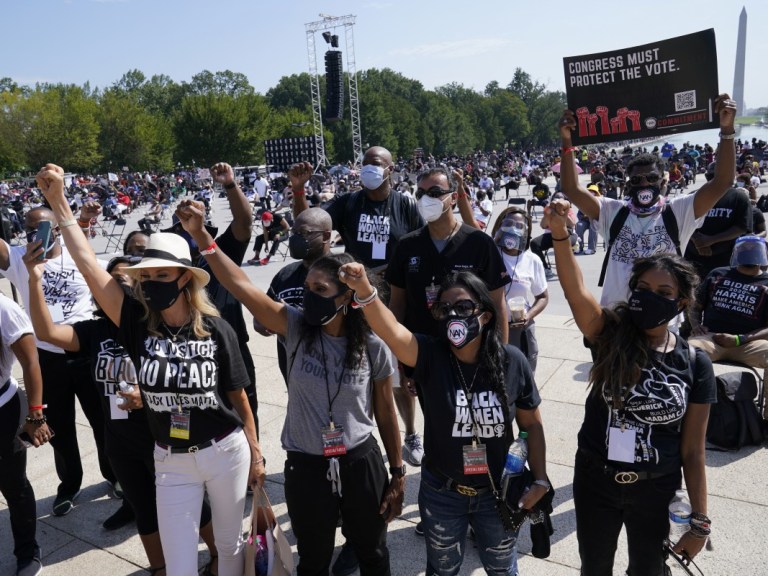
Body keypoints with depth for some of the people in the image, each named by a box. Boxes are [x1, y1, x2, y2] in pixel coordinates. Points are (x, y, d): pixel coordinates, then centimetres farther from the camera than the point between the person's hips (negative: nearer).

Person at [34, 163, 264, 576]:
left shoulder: (216, 329, -14)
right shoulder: (137, 324, -10)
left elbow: (239, 397, -4)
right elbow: (88, 264, -17)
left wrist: (255, 453, 3)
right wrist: (58, 202, -20)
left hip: (225, 452, -1)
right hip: (171, 461, 2)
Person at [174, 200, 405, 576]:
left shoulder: (373, 347, -13)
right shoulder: (296, 328, -12)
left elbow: (385, 413, -3)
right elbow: (241, 285, -23)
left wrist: (397, 474, 3)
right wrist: (200, 235, -30)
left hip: (361, 464, 0)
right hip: (306, 467, 1)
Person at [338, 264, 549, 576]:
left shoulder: (512, 362, -16)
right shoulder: (430, 355, -20)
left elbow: (532, 424, -4)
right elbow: (391, 331, -41)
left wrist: (540, 480, -6)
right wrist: (364, 290, -57)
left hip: (498, 492, 1)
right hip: (441, 493, 0)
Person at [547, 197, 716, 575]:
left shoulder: (695, 364, -9)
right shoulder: (610, 336, -11)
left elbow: (693, 450, -5)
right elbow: (575, 289, -31)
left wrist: (699, 522, -3)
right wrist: (559, 233, -46)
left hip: (656, 490, 0)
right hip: (595, 481, 0)